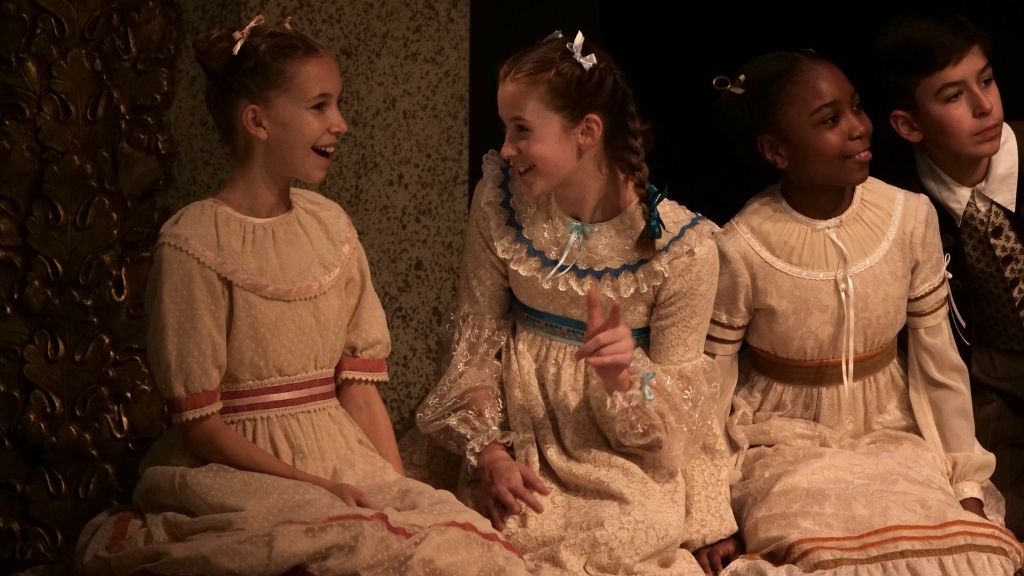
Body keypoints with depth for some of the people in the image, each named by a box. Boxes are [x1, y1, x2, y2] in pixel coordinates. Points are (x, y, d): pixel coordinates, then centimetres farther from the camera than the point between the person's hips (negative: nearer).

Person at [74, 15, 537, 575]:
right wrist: (310, 485, -17)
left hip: (340, 456, 6)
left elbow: (359, 386, 6)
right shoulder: (193, 243, -9)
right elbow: (199, 422, -9)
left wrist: (398, 488, -7)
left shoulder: (329, 224, 9)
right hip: (239, 466, -6)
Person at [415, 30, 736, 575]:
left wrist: (624, 374, -29)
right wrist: (487, 448, -12)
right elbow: (477, 337, 0)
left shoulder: (680, 244, -15)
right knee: (512, 532, -25)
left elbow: (677, 400, -7)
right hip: (522, 422, 2)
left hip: (630, 444, -1)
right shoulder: (500, 200, -7)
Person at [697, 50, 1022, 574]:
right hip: (784, 441, -3)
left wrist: (968, 485, 1)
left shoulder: (911, 217, -9)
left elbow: (940, 364, 1)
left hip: (890, 433, 3)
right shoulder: (740, 250, -17)